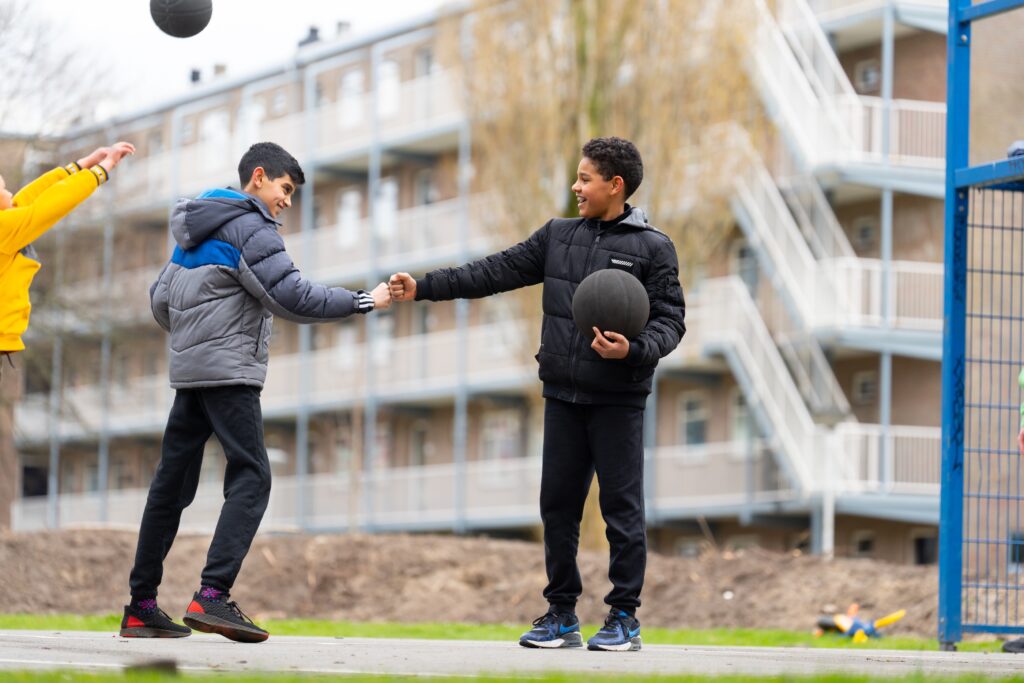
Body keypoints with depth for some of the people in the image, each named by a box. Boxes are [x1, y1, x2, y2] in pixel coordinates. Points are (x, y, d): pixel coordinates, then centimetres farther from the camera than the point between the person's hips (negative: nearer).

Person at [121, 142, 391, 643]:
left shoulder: (195, 230, 18)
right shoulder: (250, 228, -9)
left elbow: (160, 301, 21)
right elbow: (294, 298, -17)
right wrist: (366, 301, -11)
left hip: (189, 371, 9)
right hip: (230, 371, -9)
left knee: (173, 483, 9)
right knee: (250, 478, -12)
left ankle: (141, 606, 9)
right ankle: (213, 596, -25)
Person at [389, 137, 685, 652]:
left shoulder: (652, 249, -2)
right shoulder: (558, 236, 11)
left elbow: (670, 321, -4)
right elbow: (496, 272, 10)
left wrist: (634, 350, -24)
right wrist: (423, 288, 5)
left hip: (618, 399, -5)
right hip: (563, 396, 5)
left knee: (622, 506, -2)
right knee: (558, 503, 6)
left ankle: (624, 618, 5)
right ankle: (561, 615, 15)